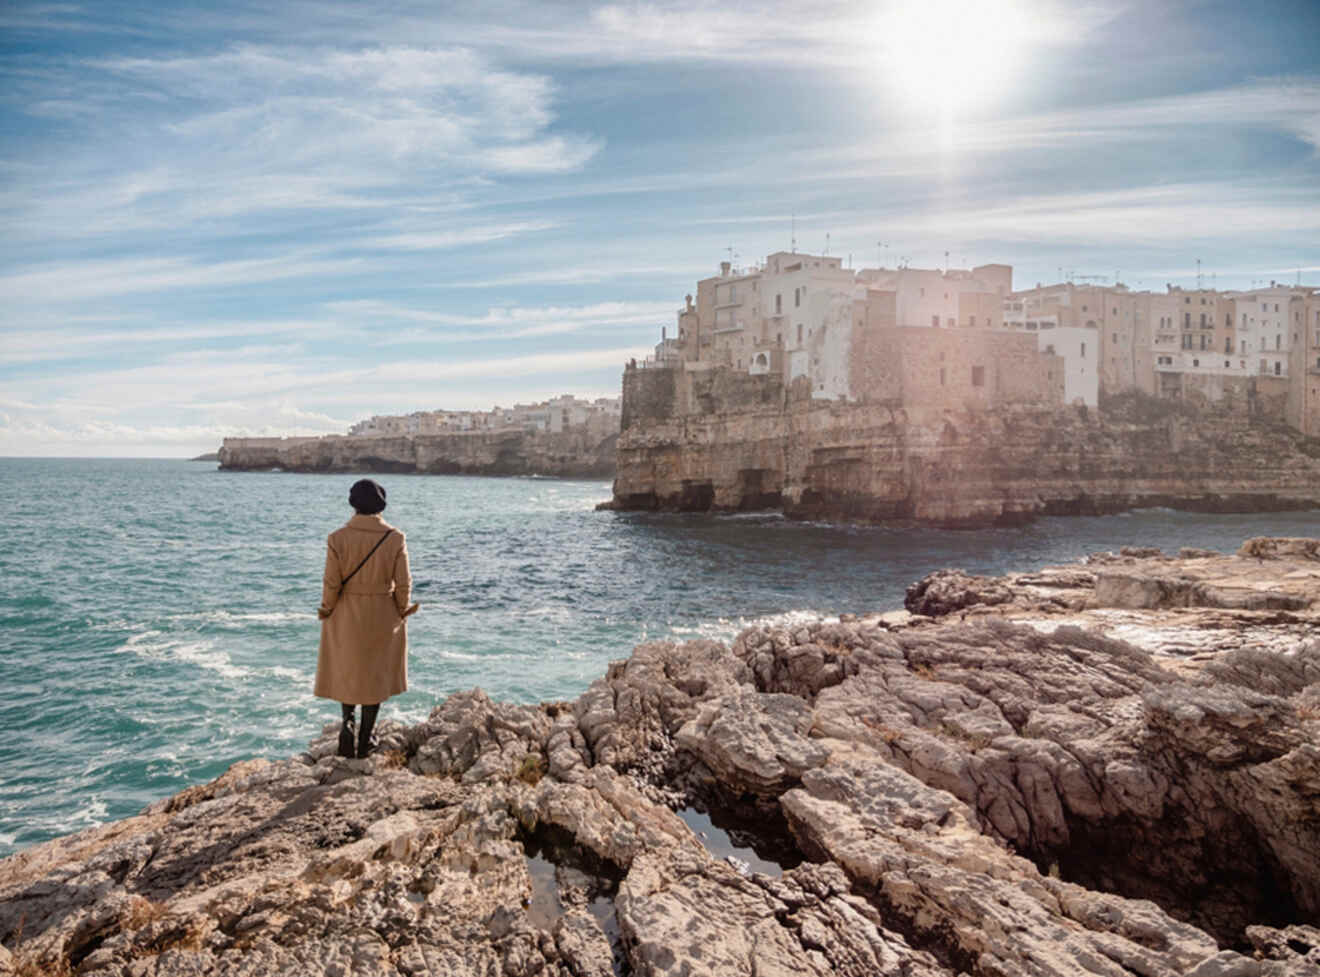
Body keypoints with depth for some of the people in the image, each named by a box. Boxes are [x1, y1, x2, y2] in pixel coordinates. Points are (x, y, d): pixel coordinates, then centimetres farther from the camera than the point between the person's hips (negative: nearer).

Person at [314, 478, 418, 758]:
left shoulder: (337, 538, -14)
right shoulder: (395, 539, -12)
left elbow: (331, 583, -12)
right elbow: (403, 584, -9)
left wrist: (326, 609, 7)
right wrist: (402, 610, 8)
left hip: (346, 617, 0)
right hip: (383, 617, 0)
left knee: (347, 671, 23)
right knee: (375, 675, 14)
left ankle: (347, 720, 3)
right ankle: (364, 742, 19)